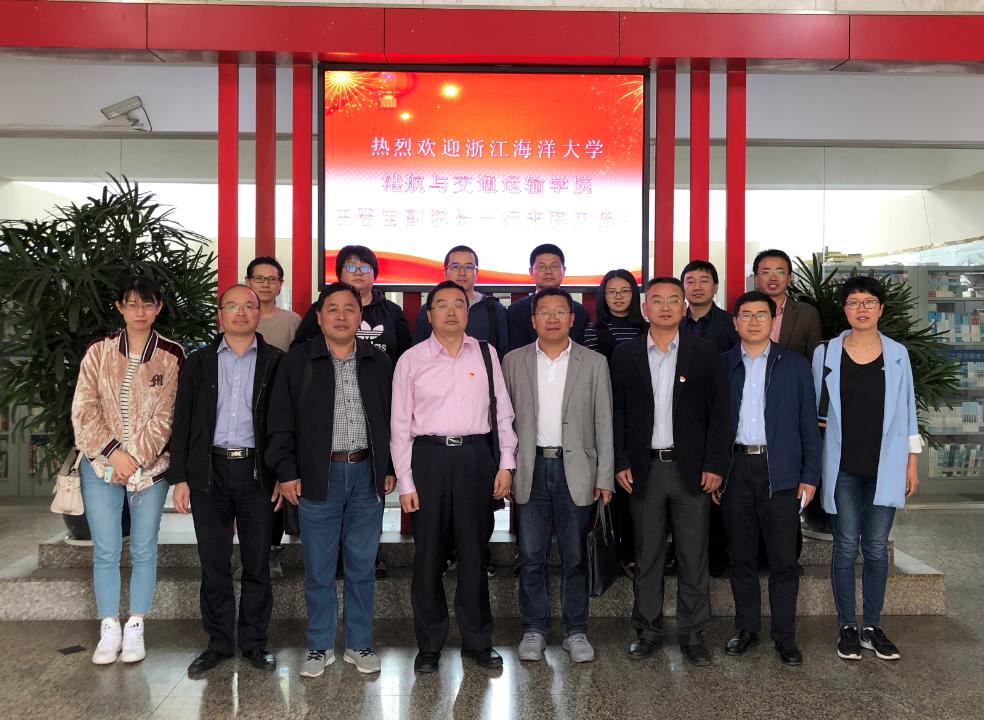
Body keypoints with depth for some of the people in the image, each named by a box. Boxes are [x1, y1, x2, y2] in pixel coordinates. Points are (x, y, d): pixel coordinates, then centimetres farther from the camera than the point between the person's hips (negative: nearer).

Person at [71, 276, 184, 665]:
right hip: (102, 464, 1)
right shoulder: (98, 351, 2)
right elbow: (83, 410, -2)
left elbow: (166, 415, -5)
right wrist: (112, 452, -11)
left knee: (144, 549, 5)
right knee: (105, 551, 4)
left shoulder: (172, 355, -2)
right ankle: (109, 630, 16)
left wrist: (136, 457, -12)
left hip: (150, 466, -1)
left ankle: (135, 628, 18)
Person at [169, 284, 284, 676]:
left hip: (257, 471, -1)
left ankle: (255, 642, 19)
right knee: (213, 563, 7)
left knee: (257, 563, 6)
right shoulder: (199, 362, 8)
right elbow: (182, 421, 7)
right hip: (209, 471, 2)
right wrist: (179, 477, 1)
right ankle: (218, 642, 20)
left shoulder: (276, 362, 3)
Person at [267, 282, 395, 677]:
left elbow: (392, 418, 11)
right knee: (318, 568, 6)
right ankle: (320, 647, 20)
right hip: (317, 476, -1)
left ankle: (359, 644, 22)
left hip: (368, 475, 2)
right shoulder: (299, 359, 1)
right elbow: (281, 420, 1)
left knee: (362, 565, 9)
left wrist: (391, 468, 5)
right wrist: (286, 472, -4)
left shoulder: (379, 362, 8)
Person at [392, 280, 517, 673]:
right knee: (428, 553, 6)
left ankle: (477, 641, 24)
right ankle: (429, 644, 22)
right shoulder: (411, 360, 1)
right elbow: (400, 424, 1)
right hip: (428, 455, -1)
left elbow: (503, 412, 9)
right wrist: (405, 482, -3)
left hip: (475, 455, 1)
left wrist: (506, 463, 3)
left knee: (474, 551, 9)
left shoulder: (485, 354, 6)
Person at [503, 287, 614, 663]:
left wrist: (605, 477, -2)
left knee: (575, 557, 7)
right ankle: (534, 630, 20)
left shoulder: (594, 362, 4)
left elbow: (603, 424, 3)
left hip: (576, 470, 0)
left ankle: (575, 631, 21)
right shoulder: (513, 361, 6)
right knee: (531, 556, 6)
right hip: (531, 470, 1)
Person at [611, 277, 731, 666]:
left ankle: (692, 633, 19)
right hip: (644, 469, 1)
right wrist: (620, 463, -3)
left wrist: (715, 464, -6)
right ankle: (648, 630, 22)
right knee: (646, 557, 9)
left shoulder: (705, 353, 2)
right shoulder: (625, 355, 4)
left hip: (691, 469, -1)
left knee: (693, 557, 6)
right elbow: (616, 412, 4)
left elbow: (719, 412, 0)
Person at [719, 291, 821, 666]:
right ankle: (746, 628, 22)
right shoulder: (721, 366, 7)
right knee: (741, 557, 9)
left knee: (783, 559, 2)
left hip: (780, 472, -1)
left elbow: (808, 424, 4)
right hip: (735, 470, 1)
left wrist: (810, 476, -2)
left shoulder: (795, 365, 6)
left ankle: (785, 635, 14)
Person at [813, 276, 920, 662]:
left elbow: (907, 411, 8)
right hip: (843, 467, -1)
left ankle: (872, 627, 19)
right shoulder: (826, 353, 0)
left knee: (876, 547, 7)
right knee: (846, 547, 4)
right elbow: (815, 409, 4)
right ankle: (847, 627, 15)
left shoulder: (897, 354, 4)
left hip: (885, 467, 1)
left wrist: (912, 461, 6)